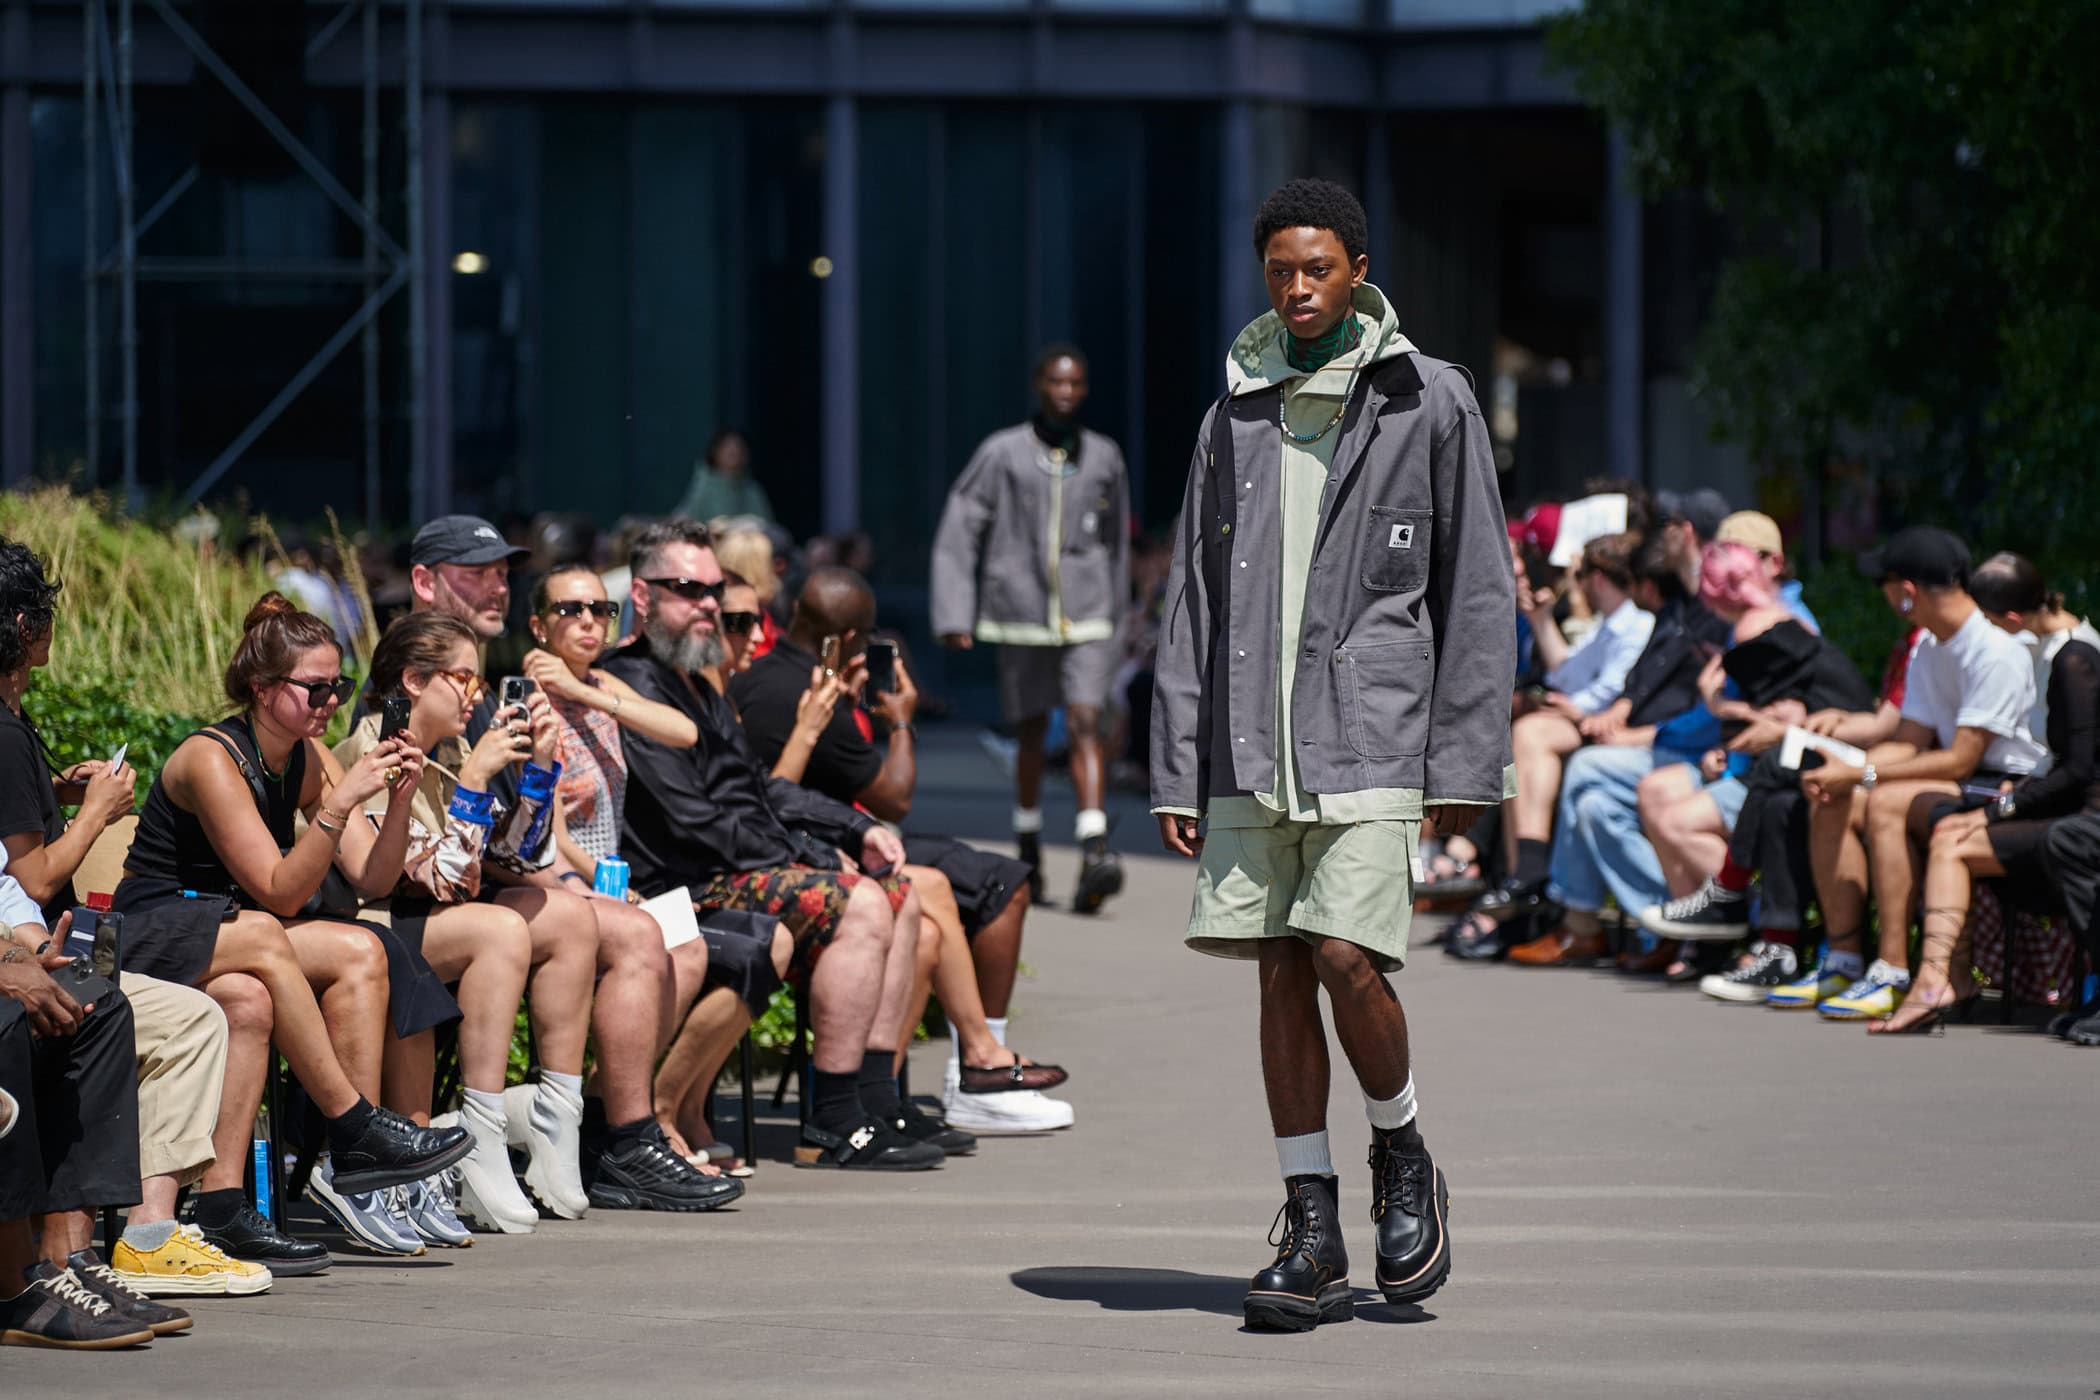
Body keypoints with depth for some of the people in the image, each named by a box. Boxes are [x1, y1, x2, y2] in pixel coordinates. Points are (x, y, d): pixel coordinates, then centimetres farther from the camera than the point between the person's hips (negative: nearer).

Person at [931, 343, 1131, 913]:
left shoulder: (1104, 456, 9)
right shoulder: (1002, 453, 1)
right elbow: (959, 532, 2)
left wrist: (1114, 611, 25)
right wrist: (955, 615, -3)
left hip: (1086, 615, 0)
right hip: (1022, 610, 0)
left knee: (1084, 725, -14)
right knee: (1030, 734, 8)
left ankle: (1095, 855, -26)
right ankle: (1029, 855, 24)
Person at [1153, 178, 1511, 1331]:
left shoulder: (1431, 404, 2)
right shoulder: (1236, 414, 12)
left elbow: (1476, 595, 2)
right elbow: (1193, 598, 13)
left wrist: (1467, 762, -4)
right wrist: (1176, 768, 7)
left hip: (1369, 735, -4)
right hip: (1252, 746, 4)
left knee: (1346, 959, -14)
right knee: (1281, 974, 3)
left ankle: (1402, 1159, 13)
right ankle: (1312, 1238, 9)